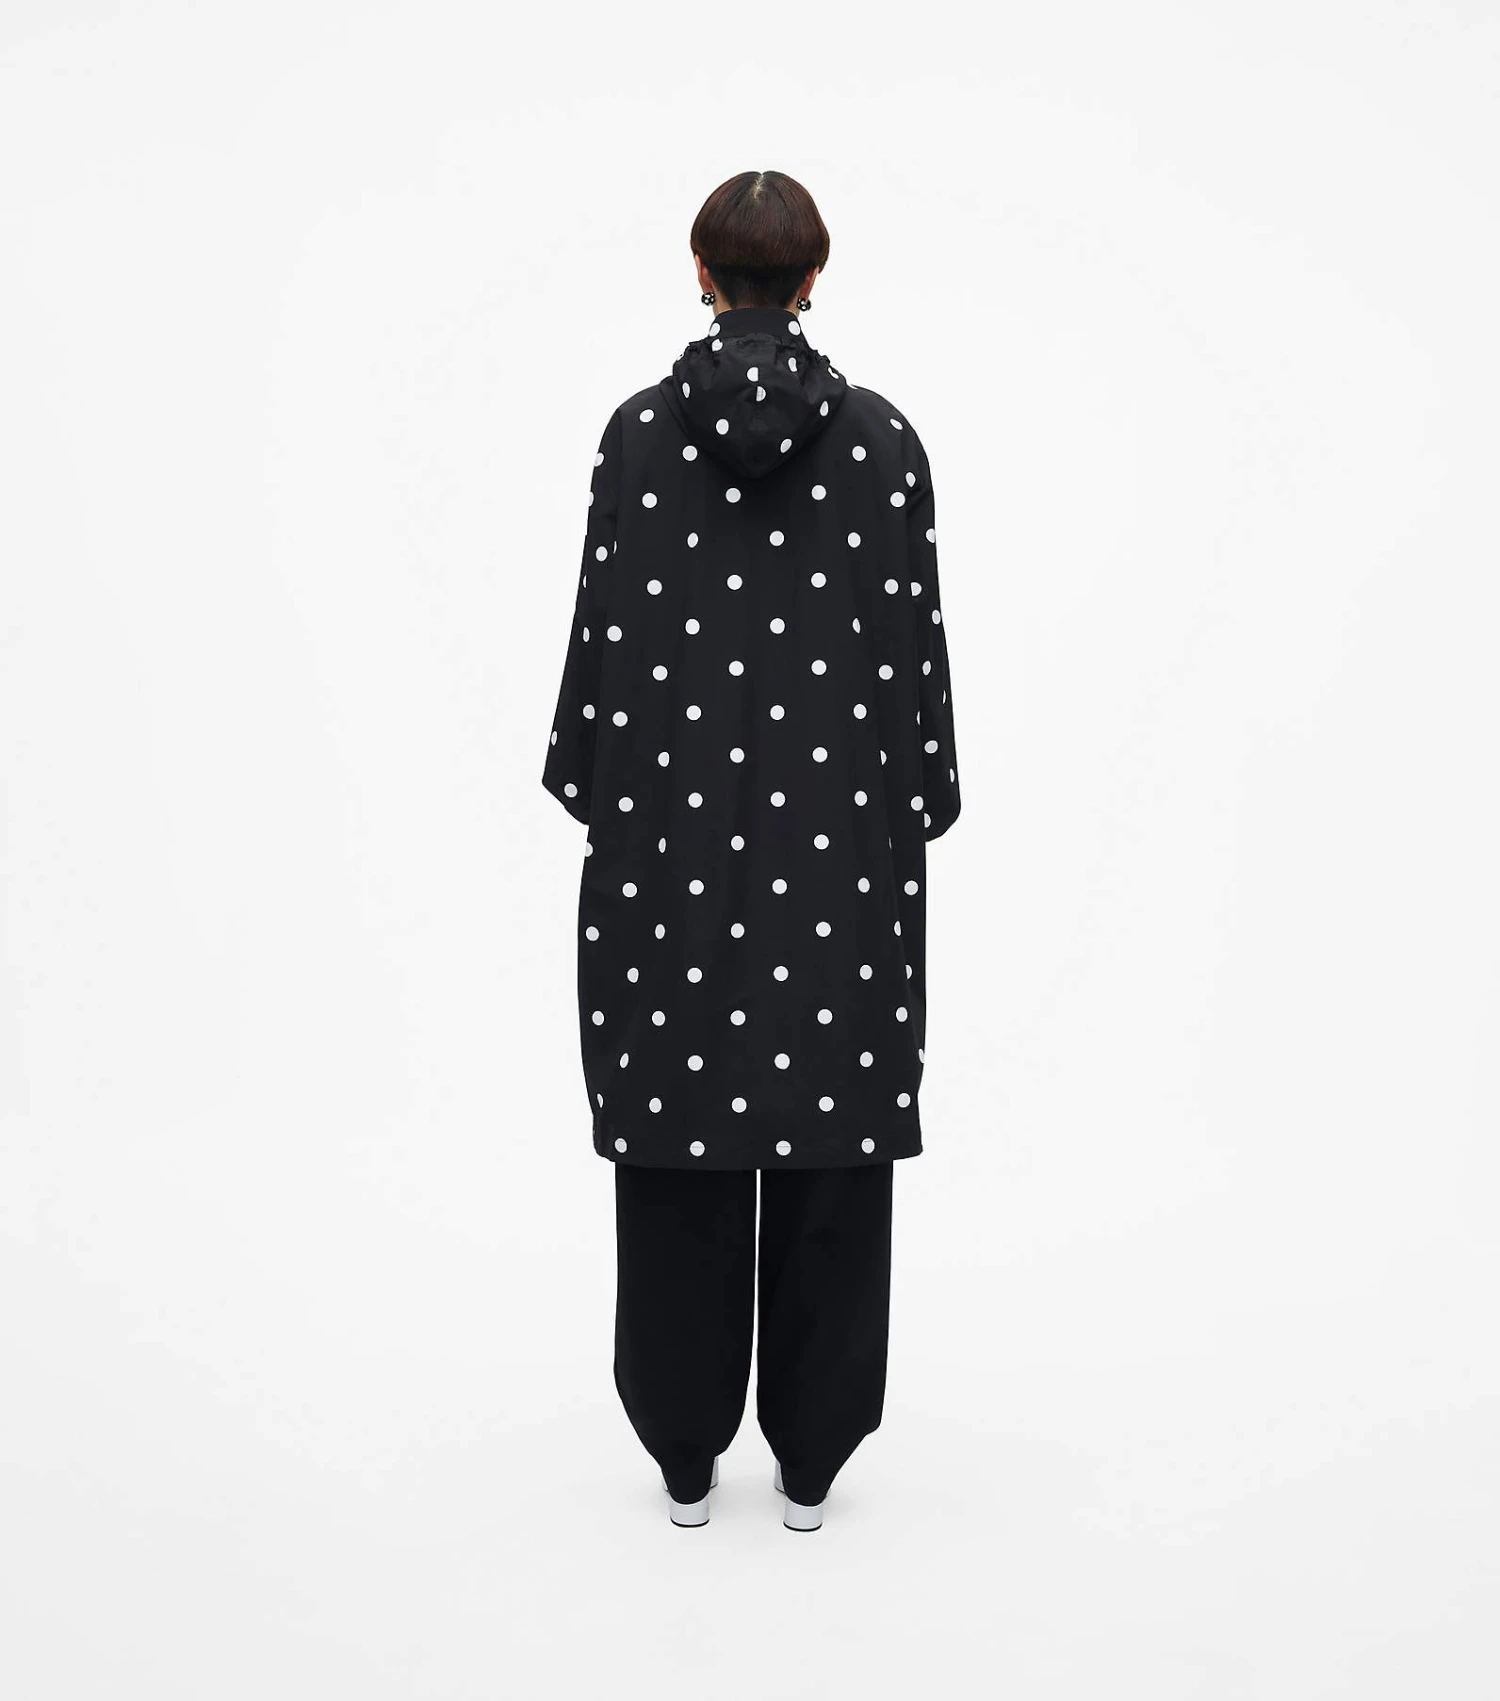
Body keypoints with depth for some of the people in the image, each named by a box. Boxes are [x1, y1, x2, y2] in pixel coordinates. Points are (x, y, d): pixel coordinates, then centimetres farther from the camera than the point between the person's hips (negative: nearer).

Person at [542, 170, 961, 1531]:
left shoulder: (640, 431, -2)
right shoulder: (883, 435, -2)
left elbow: (606, 632, -2)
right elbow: (915, 645, -1)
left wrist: (591, 786, 9)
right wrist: (920, 809, 8)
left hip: (675, 830, 0)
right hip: (841, 841, 0)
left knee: (679, 1143, 9)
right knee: (832, 1148, 9)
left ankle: (686, 1461, 21)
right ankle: (809, 1465, 20)